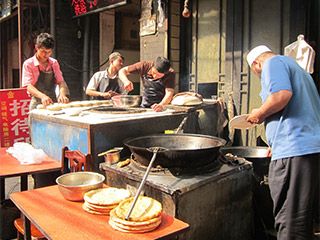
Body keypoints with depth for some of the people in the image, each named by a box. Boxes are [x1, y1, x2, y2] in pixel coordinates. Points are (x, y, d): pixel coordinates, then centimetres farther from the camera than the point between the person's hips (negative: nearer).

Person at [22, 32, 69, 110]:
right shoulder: (28, 64, -1)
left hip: (53, 103, 3)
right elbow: (28, 86, -10)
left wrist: (62, 94, -12)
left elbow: (60, 81, 10)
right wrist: (43, 96, -28)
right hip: (37, 104, -3)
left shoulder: (54, 63, 12)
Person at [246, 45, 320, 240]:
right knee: (304, 220, 18)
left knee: (290, 224, -6)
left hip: (295, 150, -10)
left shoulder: (273, 63, 0)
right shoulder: (297, 69, 29)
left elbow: (282, 94, -21)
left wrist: (260, 114, -4)